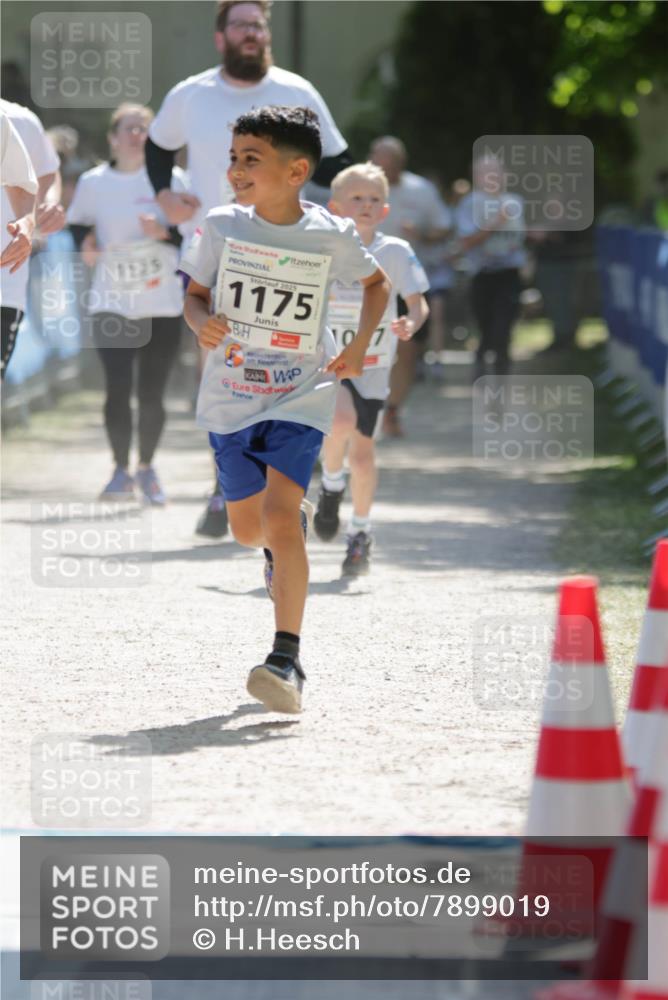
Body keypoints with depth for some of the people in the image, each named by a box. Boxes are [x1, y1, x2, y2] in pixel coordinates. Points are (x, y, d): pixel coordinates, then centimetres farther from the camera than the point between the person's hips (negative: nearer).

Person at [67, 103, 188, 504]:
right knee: (118, 390, -8)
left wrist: (165, 232, -18)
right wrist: (86, 242, -5)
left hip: (163, 306, 0)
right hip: (112, 303, 0)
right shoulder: (93, 183, 2)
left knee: (151, 394, 1)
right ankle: (121, 470, 10)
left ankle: (147, 467, 22)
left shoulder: (171, 180, -2)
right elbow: (78, 223, 16)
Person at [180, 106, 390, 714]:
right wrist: (202, 324, -17)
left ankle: (288, 658, -19)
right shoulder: (222, 226, -5)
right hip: (230, 398, 3)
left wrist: (360, 345, -2)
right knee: (247, 529, 13)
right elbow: (195, 294, 6)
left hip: (301, 397, -3)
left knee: (279, 513, -20)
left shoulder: (332, 236, -9)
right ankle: (284, 548, 51)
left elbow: (377, 283, 11)